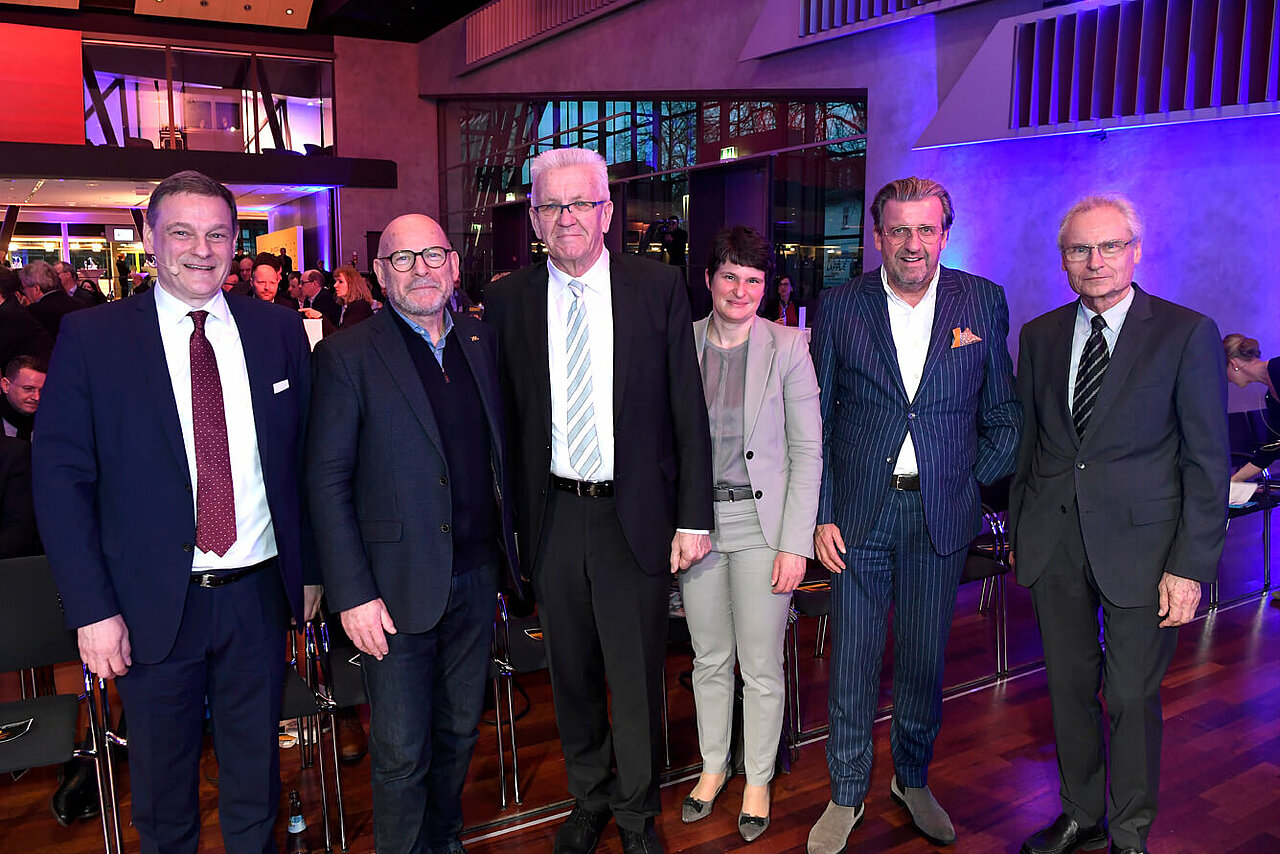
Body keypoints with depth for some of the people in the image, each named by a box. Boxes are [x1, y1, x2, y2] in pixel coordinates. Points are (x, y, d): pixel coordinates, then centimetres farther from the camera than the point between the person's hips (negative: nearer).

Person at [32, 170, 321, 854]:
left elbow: (306, 458, 6)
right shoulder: (91, 337, -6)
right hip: (153, 607, -1)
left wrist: (310, 568, 5)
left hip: (260, 596, 2)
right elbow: (59, 478, -7)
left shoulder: (279, 330, 1)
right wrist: (92, 609, -11)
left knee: (255, 784, 20)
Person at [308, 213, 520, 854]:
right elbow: (327, 482, -10)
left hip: (477, 574, 5)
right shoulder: (348, 355, -8)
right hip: (398, 585, -5)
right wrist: (353, 592, -14)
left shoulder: (482, 342, 8)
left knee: (460, 729, 20)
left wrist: (509, 543, 8)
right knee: (401, 752, 7)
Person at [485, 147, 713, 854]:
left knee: (637, 677, 11)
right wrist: (512, 518, 3)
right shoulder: (508, 300, 1)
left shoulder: (658, 287, -3)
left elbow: (688, 410, -3)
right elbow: (504, 417, 5)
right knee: (571, 674, 17)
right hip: (552, 517, 2)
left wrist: (694, 517, -5)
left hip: (636, 516, -1)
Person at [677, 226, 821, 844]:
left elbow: (807, 452, -5)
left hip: (763, 523, -2)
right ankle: (713, 765, 37)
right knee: (709, 658, 16)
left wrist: (796, 543, -10)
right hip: (697, 521, 2)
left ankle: (758, 779, 29)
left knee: (761, 666, 7)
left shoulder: (788, 347, -5)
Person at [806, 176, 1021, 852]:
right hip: (858, 512, -1)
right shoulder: (840, 307, -1)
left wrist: (974, 487, -1)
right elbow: (815, 420, 0)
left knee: (924, 661, 13)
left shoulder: (983, 302, 2)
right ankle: (847, 795, 26)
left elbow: (1002, 412, 8)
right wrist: (820, 515, -5)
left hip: (942, 512, 1)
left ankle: (913, 781, 36)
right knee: (852, 662, 6)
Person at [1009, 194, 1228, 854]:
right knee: (1069, 688, 14)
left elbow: (1208, 460, -6)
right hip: (1054, 542, 4)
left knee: (1133, 697, 6)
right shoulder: (1040, 336, 8)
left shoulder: (1188, 334, -5)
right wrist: (1018, 529, 10)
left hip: (1140, 544, -3)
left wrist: (1191, 566, -11)